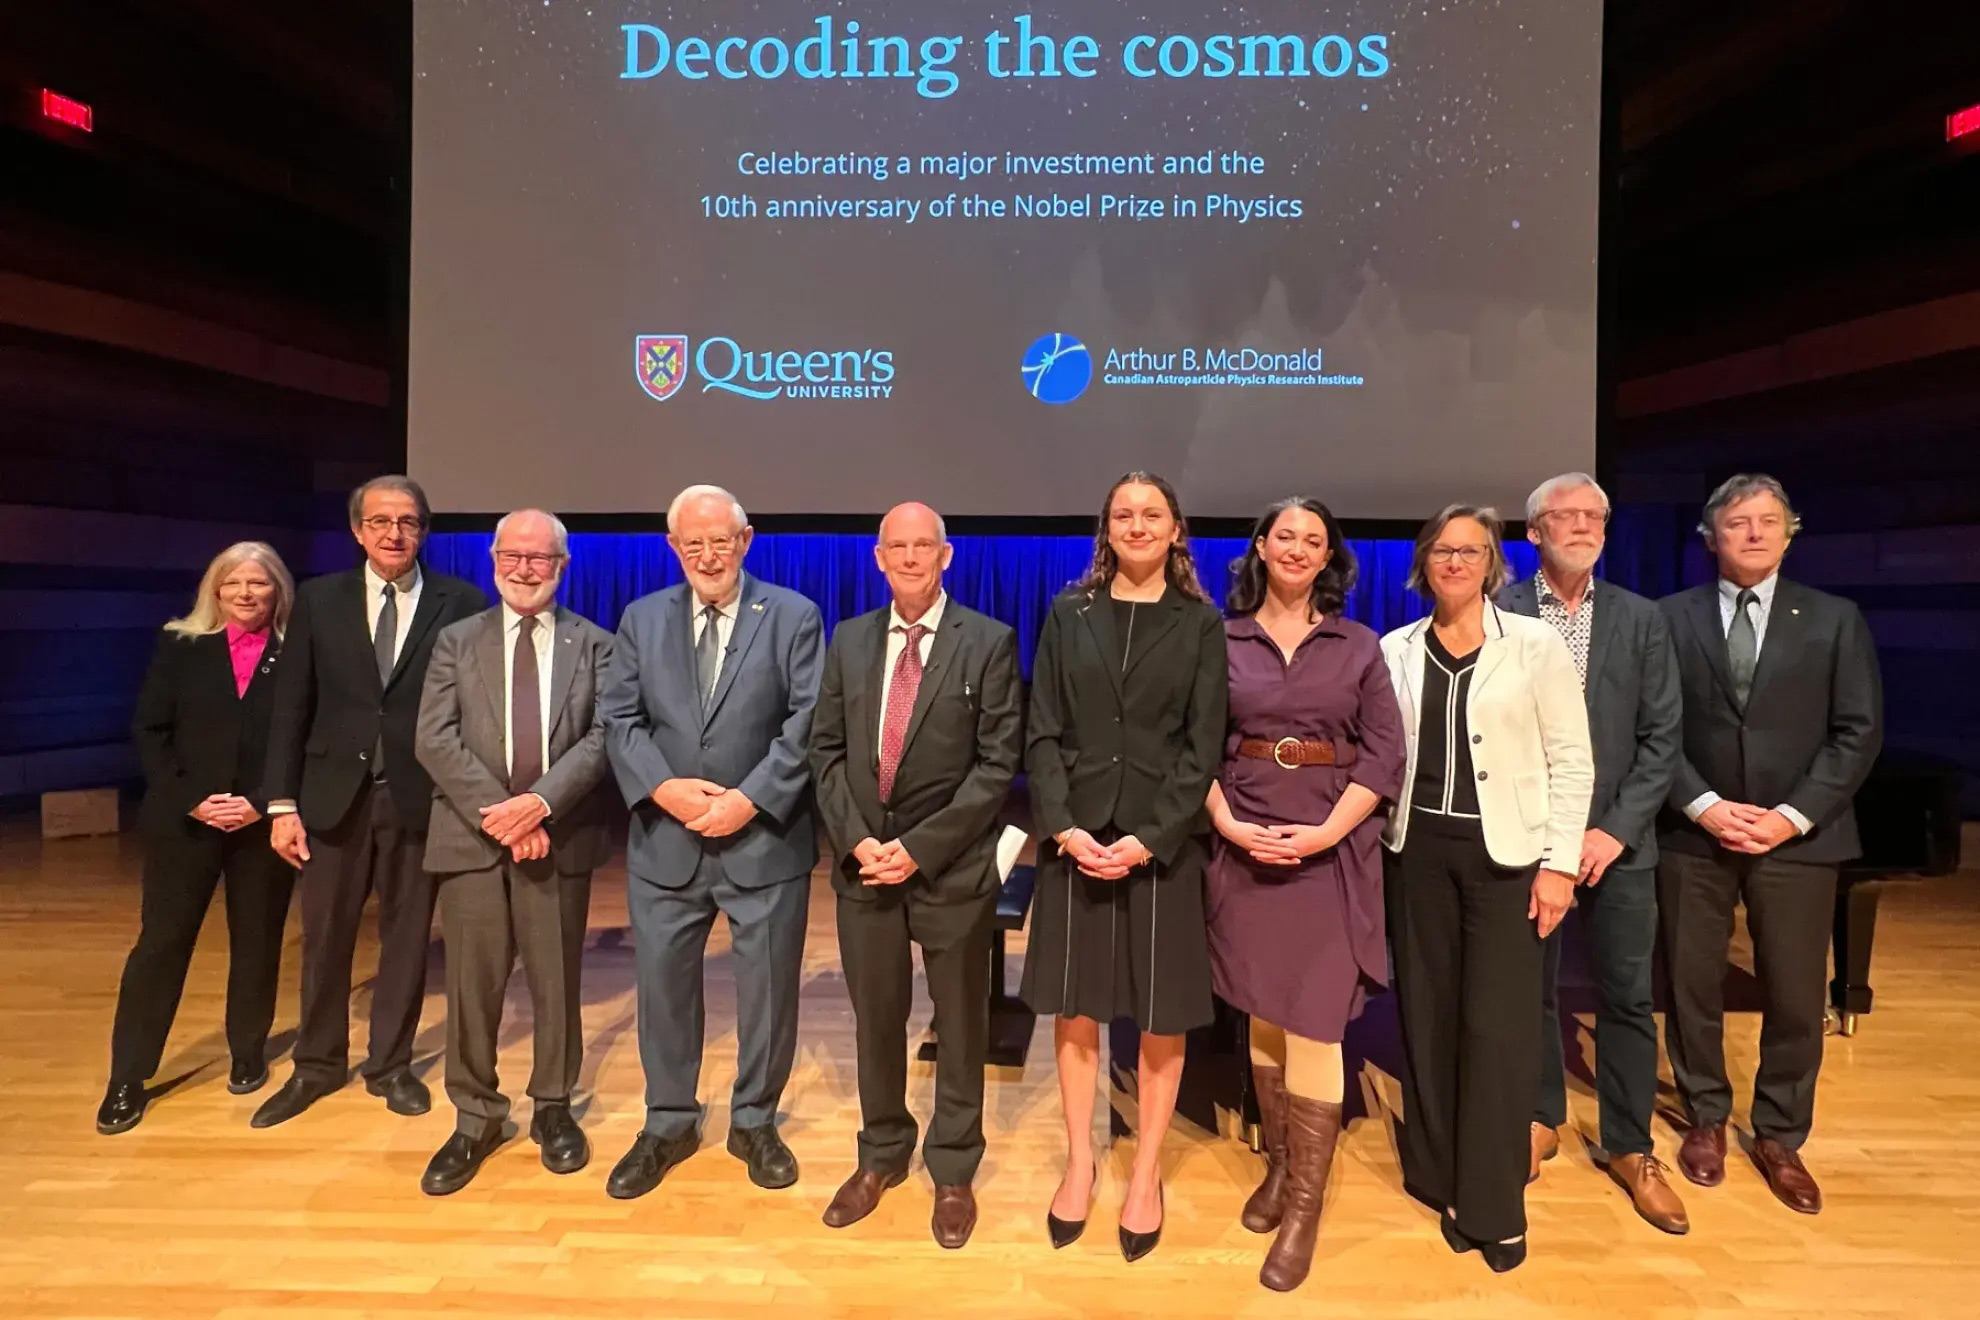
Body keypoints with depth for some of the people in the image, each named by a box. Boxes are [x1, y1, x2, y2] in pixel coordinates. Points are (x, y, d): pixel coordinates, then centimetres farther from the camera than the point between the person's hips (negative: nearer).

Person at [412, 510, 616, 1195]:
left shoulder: (595, 645, 5)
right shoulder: (456, 641, 8)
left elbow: (602, 737, -5)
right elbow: (435, 739, -2)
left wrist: (541, 803, -18)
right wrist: (497, 812, -14)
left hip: (560, 836, 0)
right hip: (473, 837, 1)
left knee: (557, 981, 10)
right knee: (471, 984, 7)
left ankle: (552, 1108, 28)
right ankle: (475, 1118, 25)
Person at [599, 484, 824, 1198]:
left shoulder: (793, 616, -2)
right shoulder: (642, 618, 7)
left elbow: (806, 724, -9)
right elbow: (619, 719, 2)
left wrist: (749, 800, -17)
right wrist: (665, 788, -14)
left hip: (765, 838, -2)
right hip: (665, 838, 3)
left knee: (769, 987, 10)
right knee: (663, 983, 13)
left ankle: (755, 1122, 32)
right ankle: (668, 1124, 34)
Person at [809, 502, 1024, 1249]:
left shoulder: (989, 642, -6)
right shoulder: (849, 640, 7)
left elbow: (998, 762, -10)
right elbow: (826, 748, 6)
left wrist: (920, 847, -15)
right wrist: (857, 840, -8)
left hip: (951, 866, -3)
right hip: (864, 862, 3)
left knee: (959, 1024, 12)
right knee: (875, 1019, 16)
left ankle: (953, 1171, 32)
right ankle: (882, 1154, 38)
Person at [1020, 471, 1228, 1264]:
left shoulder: (1200, 623, 2)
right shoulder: (1069, 614, 6)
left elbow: (1203, 746, -3)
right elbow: (1043, 733, 1)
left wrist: (1150, 838, -13)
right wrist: (1063, 826, -11)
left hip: (1165, 840, -1)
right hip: (1077, 835, 1)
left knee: (1162, 1016, 9)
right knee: (1075, 1009, 10)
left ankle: (1146, 1174, 26)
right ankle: (1080, 1161, 28)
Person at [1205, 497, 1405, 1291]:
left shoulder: (1359, 646, 5)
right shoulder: (1223, 641, 4)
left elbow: (1385, 754, 0)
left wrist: (1325, 833, -12)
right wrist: (1227, 823, -12)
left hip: (1331, 849, -1)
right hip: (1246, 846, 1)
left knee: (1312, 1025, -1)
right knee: (1263, 1015, 11)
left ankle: (1306, 1201, 13)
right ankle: (1279, 1164, 29)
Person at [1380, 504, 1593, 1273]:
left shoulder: (1536, 644, -3)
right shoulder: (1395, 652, 5)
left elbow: (1571, 762, -3)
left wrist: (1559, 861, -7)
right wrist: (1374, 838, 1)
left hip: (1505, 850, -2)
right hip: (1419, 848, 3)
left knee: (1498, 1026, 0)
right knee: (1427, 1016, 10)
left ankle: (1493, 1206, 16)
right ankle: (1443, 1183, 26)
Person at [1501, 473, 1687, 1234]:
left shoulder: (1641, 620, 4)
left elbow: (1662, 738, 1)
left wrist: (1616, 829, -8)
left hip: (1616, 840, 2)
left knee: (1628, 996, 8)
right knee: (1532, 988, 11)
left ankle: (1629, 1146, 25)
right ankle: (1542, 1118, 31)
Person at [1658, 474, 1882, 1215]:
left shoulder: (1835, 620, 5)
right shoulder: (1672, 617, 2)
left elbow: (1859, 731, 0)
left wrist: (1794, 815, -11)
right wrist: (1704, 805, -12)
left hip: (1797, 840, 1)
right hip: (1694, 836, 0)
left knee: (1795, 998, 7)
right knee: (1693, 987, 9)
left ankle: (1780, 1139, 26)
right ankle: (1706, 1120, 28)